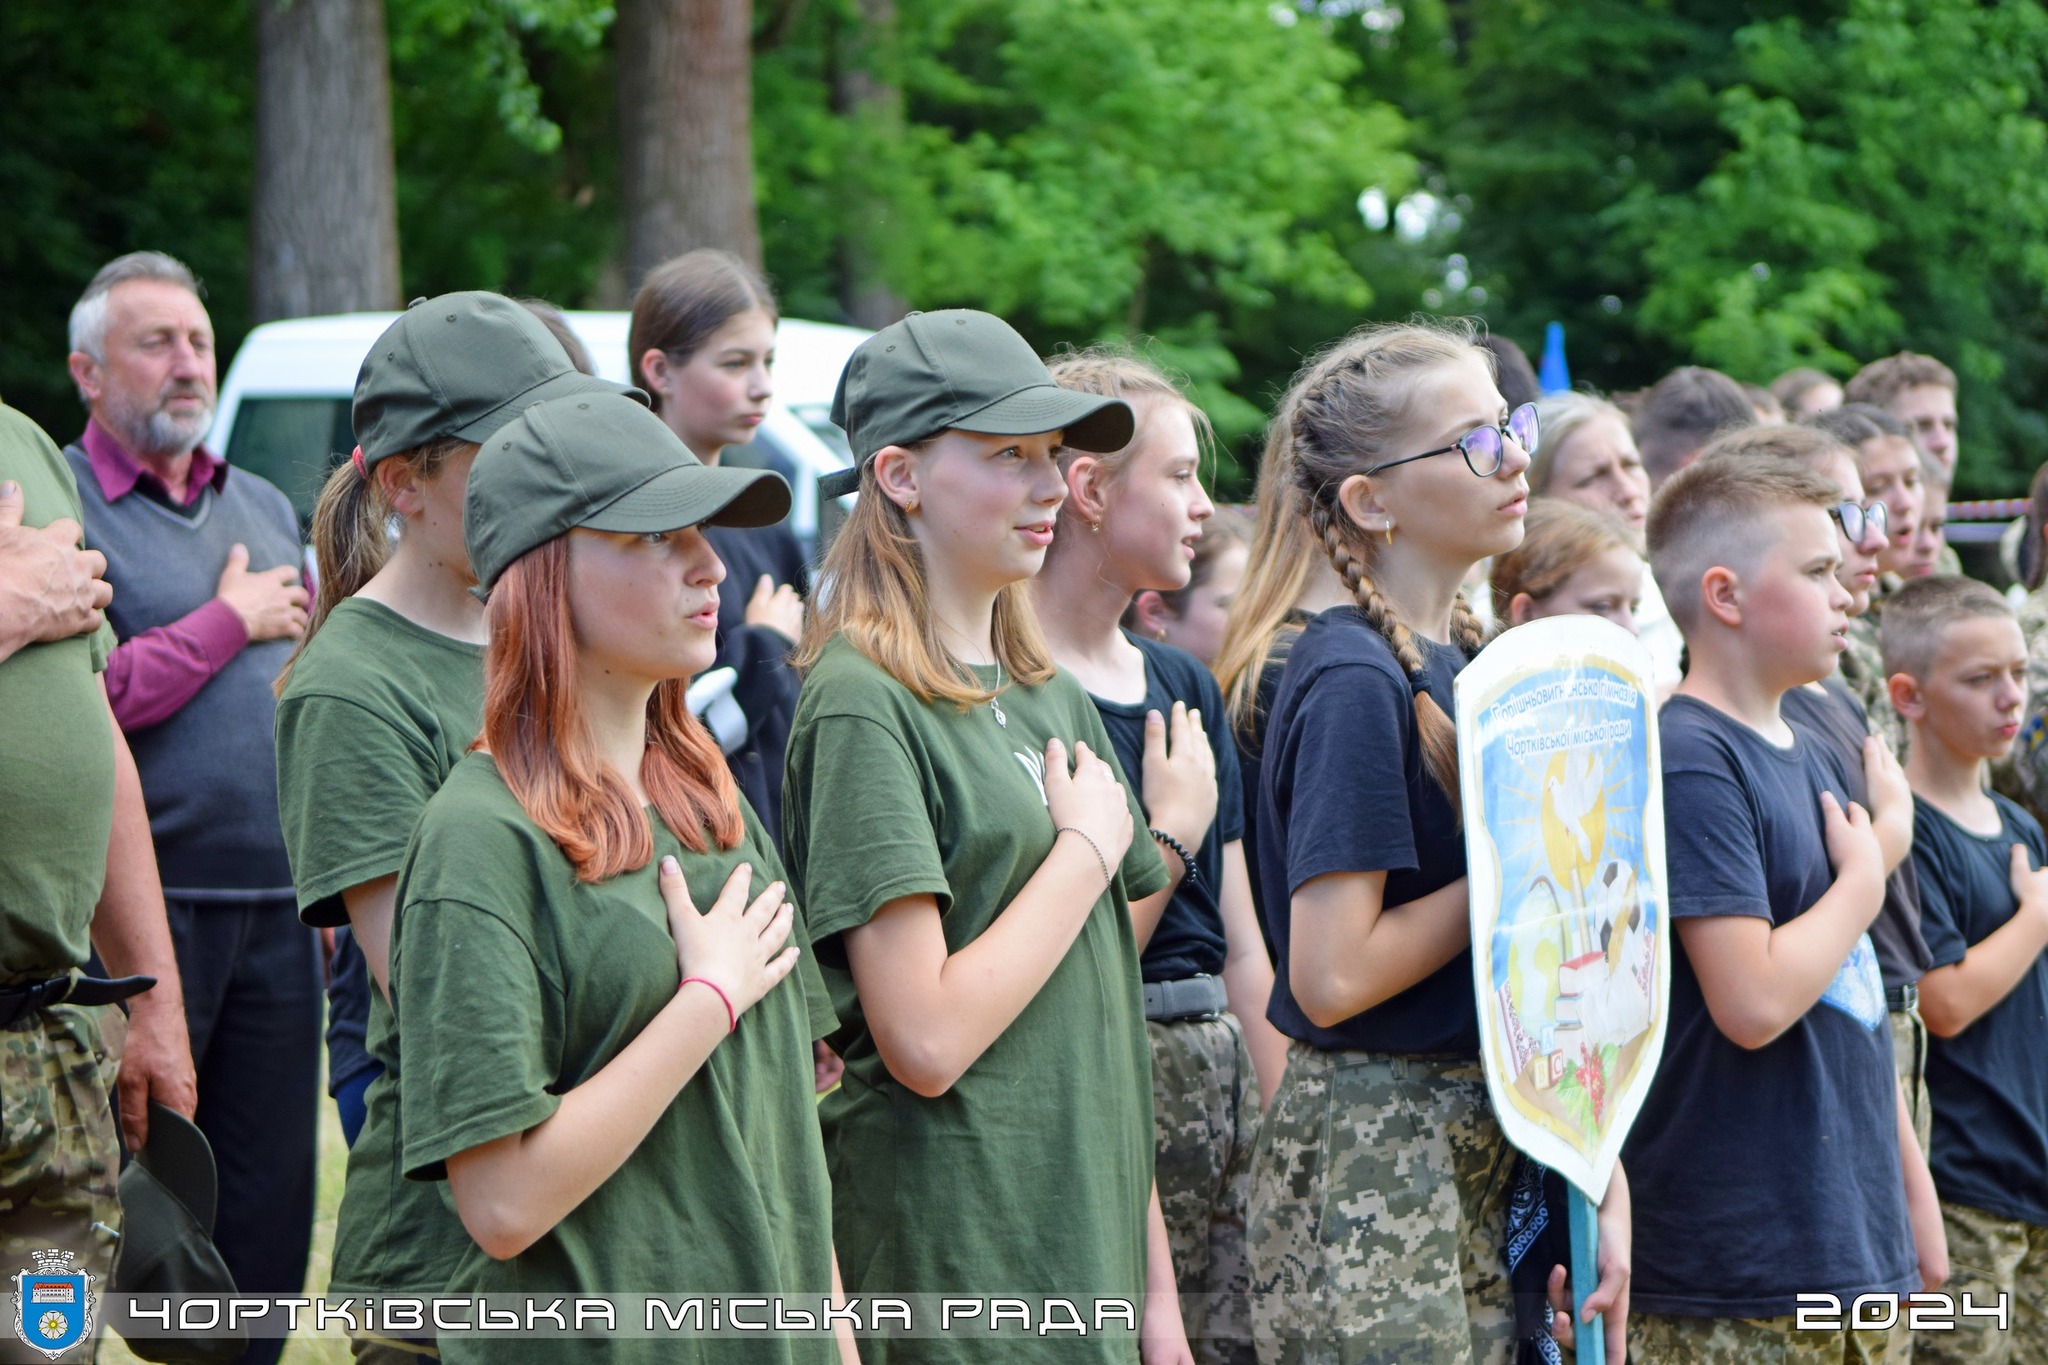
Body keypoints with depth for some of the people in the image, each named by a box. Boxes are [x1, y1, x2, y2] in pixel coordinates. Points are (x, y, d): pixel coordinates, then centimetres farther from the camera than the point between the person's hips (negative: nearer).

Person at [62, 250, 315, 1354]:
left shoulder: (266, 508, 17)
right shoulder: (59, 505, -5)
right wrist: (230, 621, -8)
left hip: (277, 904, 6)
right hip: (148, 900, -6)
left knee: (267, 1209, 7)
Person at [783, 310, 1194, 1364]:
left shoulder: (1051, 697, 13)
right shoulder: (864, 703, -12)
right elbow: (924, 1039, -19)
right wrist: (1090, 847, -9)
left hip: (1086, 1242, 7)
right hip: (952, 1269, -7)